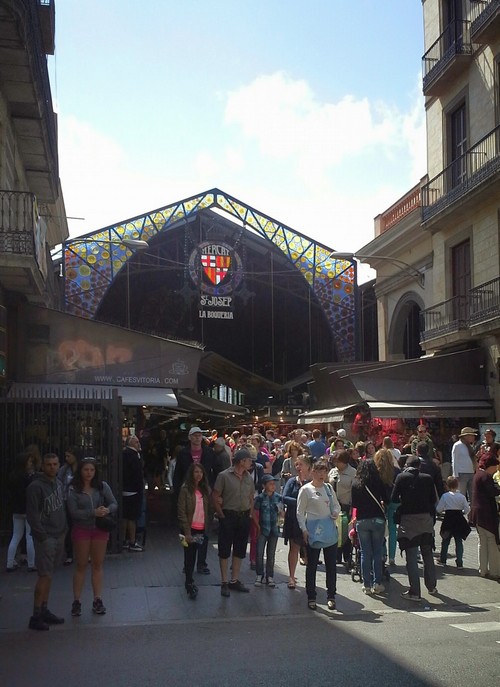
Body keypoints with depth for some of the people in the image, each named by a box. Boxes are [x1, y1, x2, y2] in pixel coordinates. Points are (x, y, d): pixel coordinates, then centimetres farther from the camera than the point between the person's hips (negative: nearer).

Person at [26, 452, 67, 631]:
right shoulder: (35, 487, -14)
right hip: (45, 537, -7)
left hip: (59, 536, 7)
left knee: (48, 575, 13)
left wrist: (63, 530, 13)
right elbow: (32, 514, -15)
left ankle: (44, 611, 21)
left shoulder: (58, 483, 10)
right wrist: (42, 536, -16)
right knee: (45, 576, -8)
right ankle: (36, 617, -1)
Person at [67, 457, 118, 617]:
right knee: (81, 566, 5)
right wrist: (94, 512, -25)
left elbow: (114, 504, 0)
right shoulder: (73, 489, -8)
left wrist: (107, 510, -22)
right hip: (81, 530, -2)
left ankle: (97, 600, 17)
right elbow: (74, 512, -16)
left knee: (97, 565, 9)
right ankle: (76, 601, 14)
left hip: (100, 529, 2)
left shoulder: (102, 486, 0)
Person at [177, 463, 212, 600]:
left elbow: (209, 510, 10)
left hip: (202, 529, 4)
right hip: (190, 529, -4)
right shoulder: (185, 489, -9)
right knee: (190, 556, 1)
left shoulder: (206, 489, 5)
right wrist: (187, 532, -14)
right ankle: (190, 583, 10)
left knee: (192, 556, 12)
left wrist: (208, 527, 3)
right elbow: (181, 512, -11)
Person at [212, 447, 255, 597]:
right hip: (228, 516, -6)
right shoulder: (224, 476, -10)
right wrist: (222, 516, -10)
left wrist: (250, 514, 7)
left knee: (240, 550, 11)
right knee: (225, 550, 2)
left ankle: (234, 580, 22)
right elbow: (215, 497, -9)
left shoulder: (248, 477, 7)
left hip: (244, 517, 6)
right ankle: (224, 582, 9)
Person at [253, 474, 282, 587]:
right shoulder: (259, 498, -7)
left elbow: (280, 512, 12)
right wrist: (258, 527, -8)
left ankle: (269, 576, 16)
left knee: (271, 554, 9)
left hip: (274, 529, 2)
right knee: (260, 553, -1)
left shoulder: (278, 497, 2)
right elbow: (255, 514, -3)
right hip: (262, 529, -2)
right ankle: (260, 576, 11)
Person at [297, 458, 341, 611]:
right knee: (312, 565, 4)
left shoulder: (328, 488, 11)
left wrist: (335, 513, -3)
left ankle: (331, 596, 18)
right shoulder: (306, 489, -4)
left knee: (331, 564, 7)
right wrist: (304, 530, -10)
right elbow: (300, 512, -4)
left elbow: (336, 505, 19)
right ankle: (311, 597, 15)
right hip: (313, 531, -4)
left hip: (330, 530, 4)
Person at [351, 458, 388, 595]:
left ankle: (367, 585, 9)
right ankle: (377, 584, 8)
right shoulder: (378, 482, -6)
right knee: (378, 553, 7)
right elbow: (385, 499, 2)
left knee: (365, 553, 6)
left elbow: (353, 504, 3)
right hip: (377, 519, -1)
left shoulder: (355, 484, -3)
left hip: (361, 520, 1)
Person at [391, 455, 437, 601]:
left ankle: (415, 592, 0)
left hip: (408, 519, -3)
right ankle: (431, 586, 29)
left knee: (411, 557, 0)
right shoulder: (427, 478, 0)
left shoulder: (401, 477, -6)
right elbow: (433, 499, 4)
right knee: (427, 554, 18)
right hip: (426, 518, 3)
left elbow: (394, 498, -5)